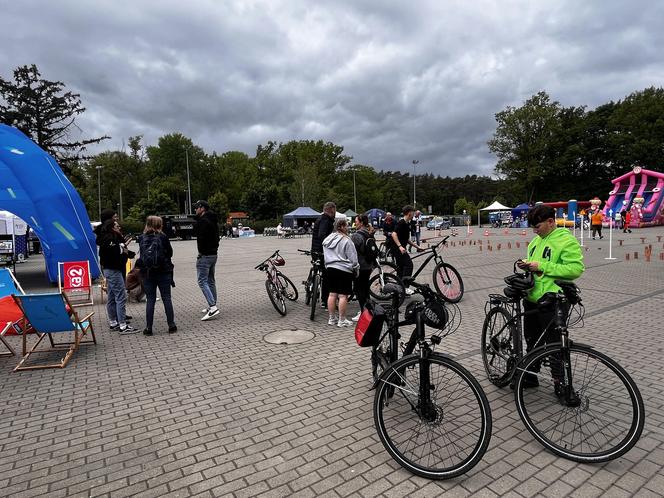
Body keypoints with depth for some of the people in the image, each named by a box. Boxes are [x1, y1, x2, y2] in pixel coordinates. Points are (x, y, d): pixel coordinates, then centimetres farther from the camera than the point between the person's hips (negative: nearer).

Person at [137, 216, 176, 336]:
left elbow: (142, 254, 9)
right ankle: (171, 325, 10)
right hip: (163, 272, -2)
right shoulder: (163, 237, -9)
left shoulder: (142, 238, 0)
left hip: (147, 273, 2)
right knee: (167, 298, 6)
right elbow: (170, 253, -2)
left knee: (150, 300, 8)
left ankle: (148, 327, 10)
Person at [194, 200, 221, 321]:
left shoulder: (202, 221, -14)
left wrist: (201, 252, -13)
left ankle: (213, 307, -16)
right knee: (211, 280, 16)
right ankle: (213, 306, 23)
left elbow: (201, 238, -23)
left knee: (202, 281, -9)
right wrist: (215, 248, 13)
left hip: (204, 255, -10)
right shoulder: (213, 221, 16)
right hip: (214, 254, 10)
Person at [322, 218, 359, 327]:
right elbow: (352, 258, -8)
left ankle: (331, 318, 19)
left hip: (330, 269, 7)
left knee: (332, 294, 12)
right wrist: (356, 269, 3)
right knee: (343, 295, -1)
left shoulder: (327, 239, 12)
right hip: (343, 270, -7)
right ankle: (342, 320, 4)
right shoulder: (346, 240, -11)